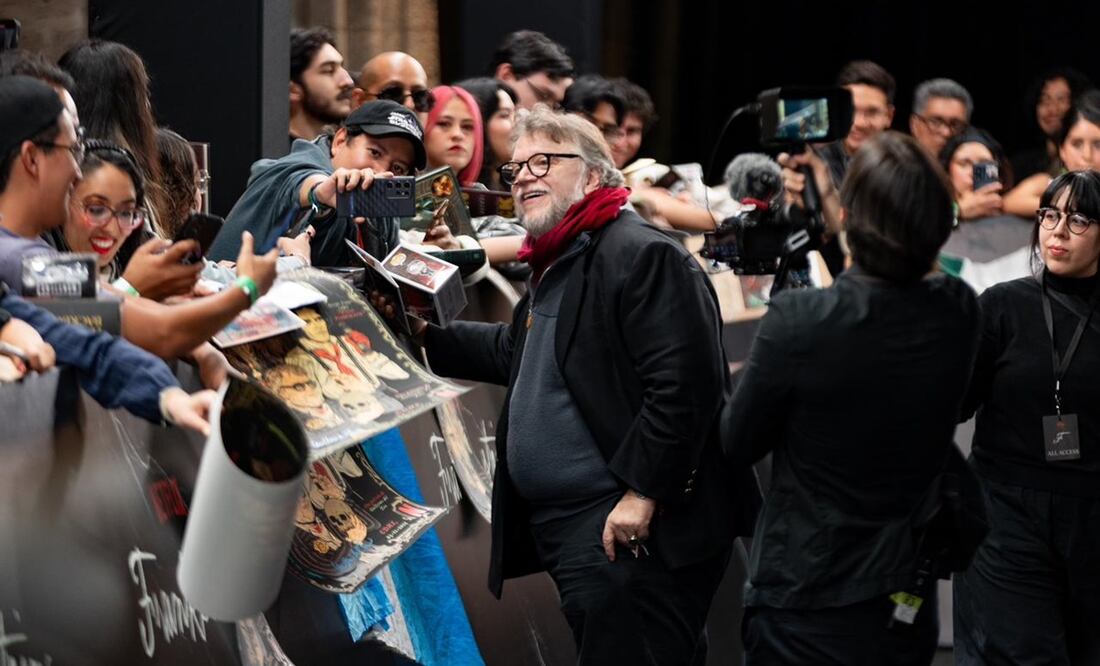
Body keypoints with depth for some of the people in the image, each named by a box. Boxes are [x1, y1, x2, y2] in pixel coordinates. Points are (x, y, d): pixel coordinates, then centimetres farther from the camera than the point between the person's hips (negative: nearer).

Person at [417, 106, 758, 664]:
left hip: (630, 526, -10)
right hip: (565, 530, 10)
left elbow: (684, 385, -23)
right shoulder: (554, 267, 19)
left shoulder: (642, 257, -15)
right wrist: (429, 335, 22)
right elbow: (513, 352, 35)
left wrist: (642, 493, -24)